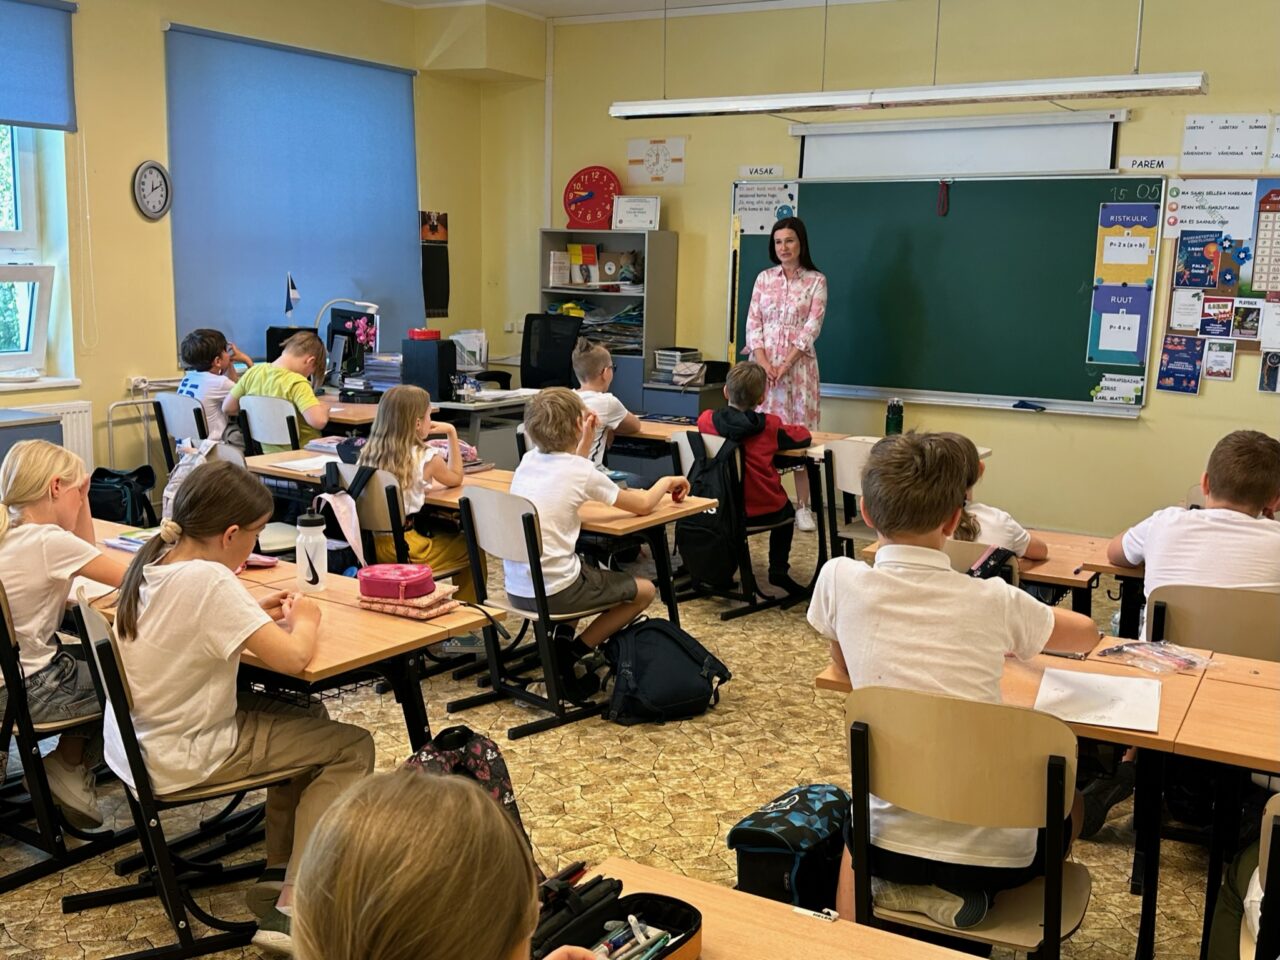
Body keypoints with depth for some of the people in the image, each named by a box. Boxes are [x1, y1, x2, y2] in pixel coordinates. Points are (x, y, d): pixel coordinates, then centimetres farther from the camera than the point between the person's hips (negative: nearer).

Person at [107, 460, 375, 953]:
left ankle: (279, 875, 24)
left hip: (133, 744, 9)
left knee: (306, 719, 23)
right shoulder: (209, 580, -26)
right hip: (179, 761, -9)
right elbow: (293, 658, -27)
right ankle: (291, 910, -2)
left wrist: (254, 614, 5)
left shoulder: (152, 561, -1)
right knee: (351, 747, 3)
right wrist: (304, 620, -7)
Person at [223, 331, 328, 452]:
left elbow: (227, 408, 9)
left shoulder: (253, 372, -1)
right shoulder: (297, 383, -21)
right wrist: (324, 409, -8)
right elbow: (319, 421, -30)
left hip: (268, 452, 7)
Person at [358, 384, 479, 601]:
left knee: (449, 532, 30)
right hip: (403, 549, -6)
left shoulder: (369, 452, 2)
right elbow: (456, 478, 8)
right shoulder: (426, 458, -12)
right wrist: (451, 433, 8)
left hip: (370, 543, 7)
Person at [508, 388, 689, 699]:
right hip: (551, 592, -7)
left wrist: (583, 444, 19)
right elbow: (642, 505, 1)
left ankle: (562, 640, 16)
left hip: (515, 589, 7)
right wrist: (666, 482, 19)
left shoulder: (528, 460, 6)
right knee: (644, 591, 13)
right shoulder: (582, 471, -10)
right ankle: (575, 654, 5)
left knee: (588, 573, 36)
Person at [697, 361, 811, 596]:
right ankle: (778, 568, 23)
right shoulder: (770, 426, -12)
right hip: (763, 509, -2)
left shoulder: (707, 420, -7)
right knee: (786, 509, 33)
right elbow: (803, 436, 0)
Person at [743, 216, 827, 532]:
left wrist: (784, 365, -14)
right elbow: (753, 323, 4)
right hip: (762, 362, 3)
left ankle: (803, 506, 2)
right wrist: (765, 363, -9)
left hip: (798, 364, -3)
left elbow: (812, 327, -6)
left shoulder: (816, 281, 1)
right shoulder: (764, 278, 10)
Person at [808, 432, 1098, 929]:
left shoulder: (840, 579, -10)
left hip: (892, 840, 1)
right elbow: (1086, 634, 14)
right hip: (993, 852, -1)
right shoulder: (993, 601, -7)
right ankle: (963, 895, 12)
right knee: (1067, 799, 32)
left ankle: (902, 888, 7)